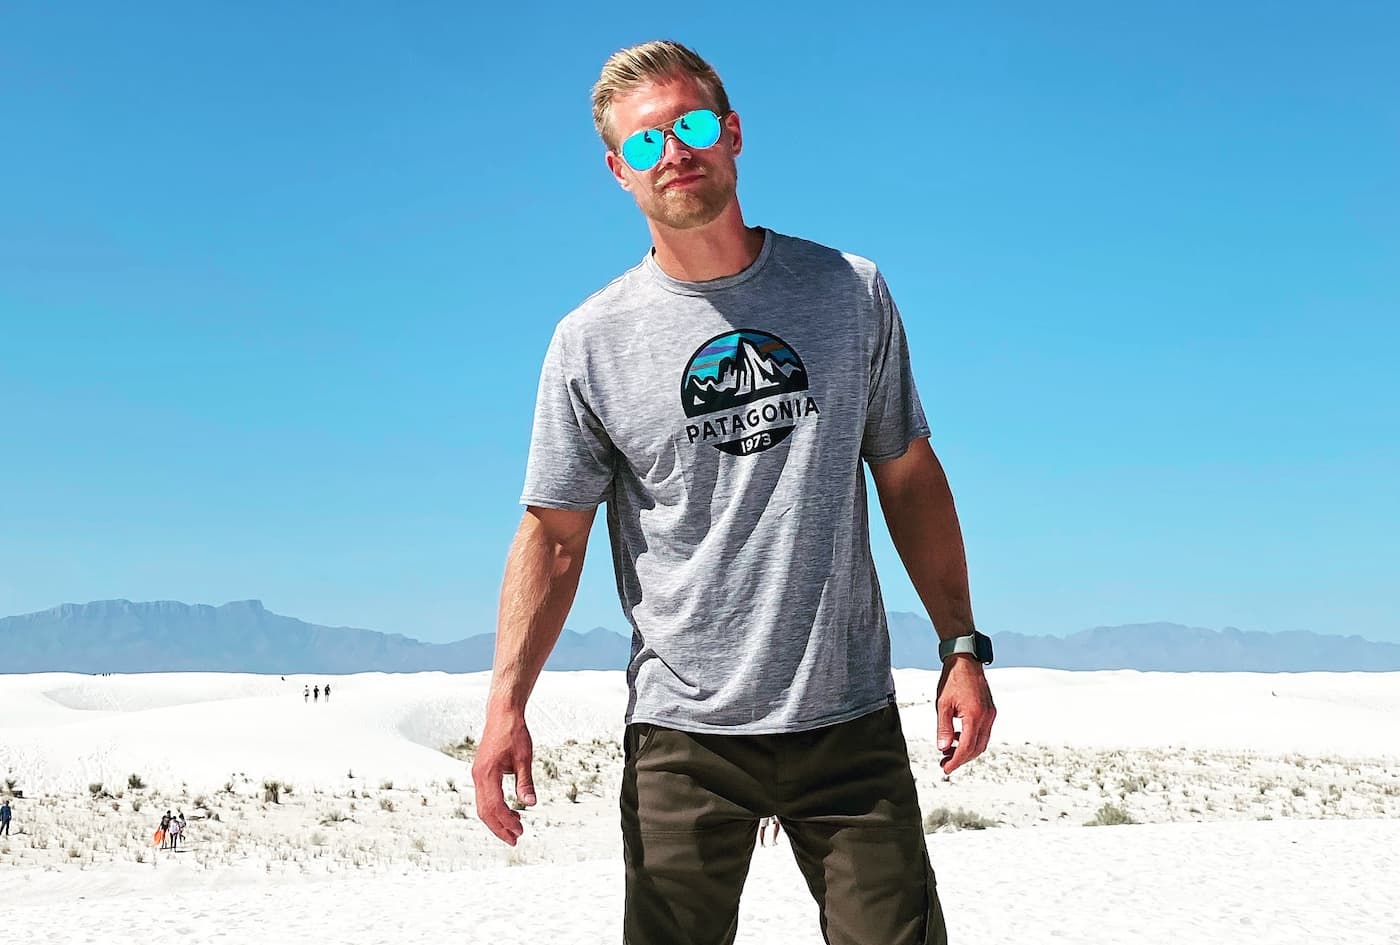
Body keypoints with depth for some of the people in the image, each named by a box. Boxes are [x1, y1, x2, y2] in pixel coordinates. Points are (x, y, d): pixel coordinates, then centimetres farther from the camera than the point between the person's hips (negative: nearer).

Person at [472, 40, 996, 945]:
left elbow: (910, 478, 10)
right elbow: (553, 535, 1)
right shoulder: (592, 342, 1)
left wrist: (963, 645, 5)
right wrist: (507, 703, -10)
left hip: (850, 718, 1)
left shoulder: (850, 293, 5)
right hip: (683, 733, -1)